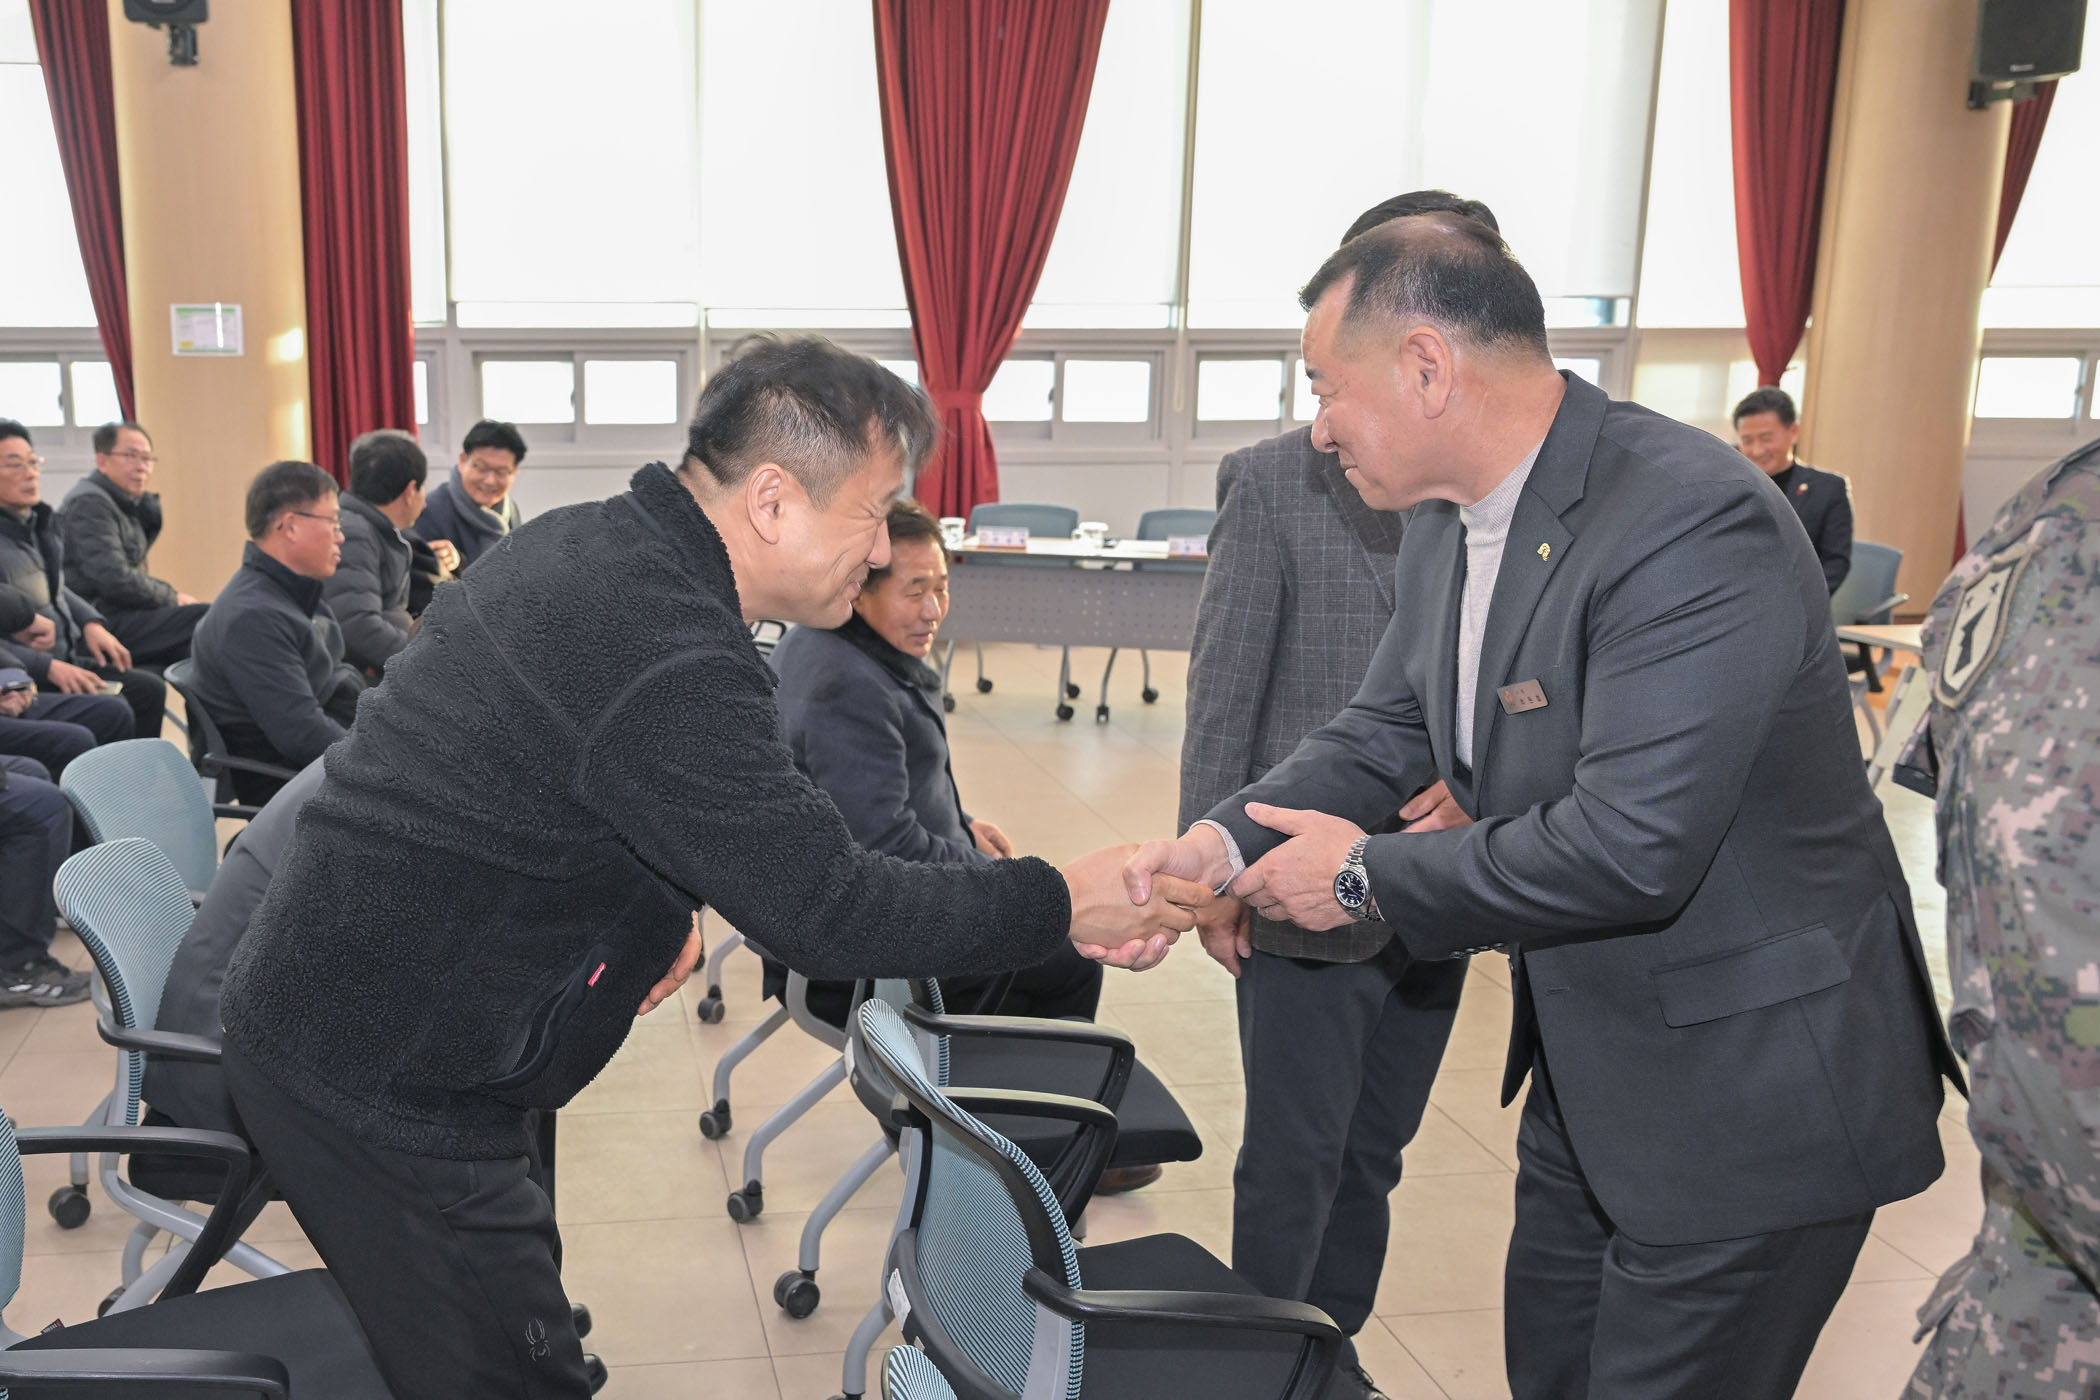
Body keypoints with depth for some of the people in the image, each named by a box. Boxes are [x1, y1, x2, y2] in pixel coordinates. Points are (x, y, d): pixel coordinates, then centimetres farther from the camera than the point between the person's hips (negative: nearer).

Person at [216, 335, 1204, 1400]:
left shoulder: (581, 543, 4)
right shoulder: (668, 667, -28)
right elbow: (827, 907, -27)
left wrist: (649, 909, 8)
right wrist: (1060, 904, -16)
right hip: (386, 1092, -10)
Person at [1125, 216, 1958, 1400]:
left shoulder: (1695, 524, -28)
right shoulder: (1447, 529, 1)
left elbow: (1631, 846, -32)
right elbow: (1385, 731, 8)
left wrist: (1369, 877, -20)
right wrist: (1229, 839, -9)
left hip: (1747, 1090, -8)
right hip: (1587, 1061, 9)